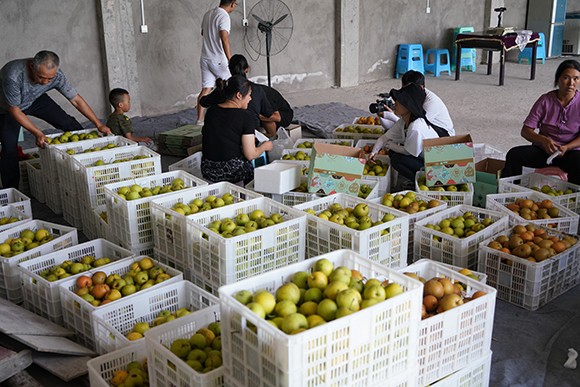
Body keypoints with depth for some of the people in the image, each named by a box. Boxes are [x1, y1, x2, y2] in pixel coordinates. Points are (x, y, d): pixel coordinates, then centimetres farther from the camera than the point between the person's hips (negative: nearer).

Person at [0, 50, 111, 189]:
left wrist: (99, 125, -18)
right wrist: (37, 133, -31)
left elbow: (76, 100, -19)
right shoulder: (13, 76, -43)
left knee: (70, 125, -7)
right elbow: (14, 110, -30)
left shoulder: (56, 75, -30)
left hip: (35, 100, 4)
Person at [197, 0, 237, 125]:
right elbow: (224, 38, -25)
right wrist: (231, 60, -26)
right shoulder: (224, 16, -14)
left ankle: (200, 119, 3)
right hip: (218, 59, -7)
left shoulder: (208, 14, 12)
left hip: (205, 58, 7)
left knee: (206, 89, 6)